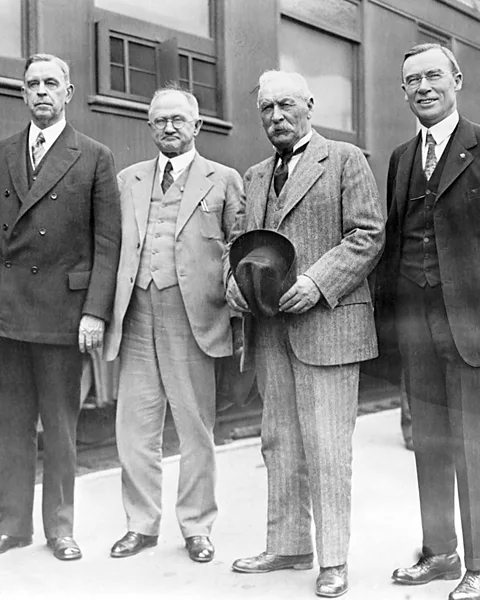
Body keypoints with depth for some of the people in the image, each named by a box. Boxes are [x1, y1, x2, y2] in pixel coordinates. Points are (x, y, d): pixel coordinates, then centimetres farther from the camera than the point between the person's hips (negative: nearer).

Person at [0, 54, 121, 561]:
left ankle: (60, 527, 20)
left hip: (62, 309, -3)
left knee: (60, 425, 6)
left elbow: (107, 243, -3)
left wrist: (96, 312, -11)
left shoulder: (94, 158, 2)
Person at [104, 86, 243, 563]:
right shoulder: (127, 180, 15)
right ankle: (141, 524, 22)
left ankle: (196, 527, 21)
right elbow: (113, 246, 13)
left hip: (193, 317, -3)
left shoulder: (224, 180, 7)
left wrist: (234, 300, -8)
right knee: (134, 428, 7)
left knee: (196, 429, 5)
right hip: (136, 317, 3)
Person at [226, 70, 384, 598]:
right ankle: (287, 546, 22)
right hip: (269, 327, 6)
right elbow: (238, 238, 21)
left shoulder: (346, 160, 2)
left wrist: (317, 282, -17)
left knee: (326, 446, -4)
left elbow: (367, 235, -6)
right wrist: (234, 278, -1)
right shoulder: (255, 177, 20)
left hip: (326, 321, -6)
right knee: (279, 442, 11)